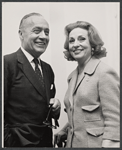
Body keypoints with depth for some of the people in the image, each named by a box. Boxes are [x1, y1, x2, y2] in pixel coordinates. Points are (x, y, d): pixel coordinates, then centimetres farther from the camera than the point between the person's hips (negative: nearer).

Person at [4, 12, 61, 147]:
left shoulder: (48, 69, 9)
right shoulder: (7, 63, -15)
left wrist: (55, 105, -2)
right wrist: (8, 141, -16)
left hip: (47, 141, 7)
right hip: (19, 142, -7)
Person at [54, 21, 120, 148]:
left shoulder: (105, 73, -13)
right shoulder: (72, 77, 9)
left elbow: (113, 120, -16)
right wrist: (65, 131, 3)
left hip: (94, 144, -7)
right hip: (73, 143, 7)